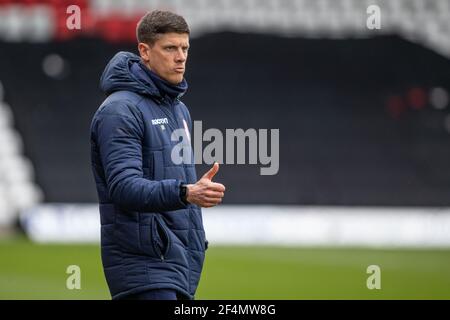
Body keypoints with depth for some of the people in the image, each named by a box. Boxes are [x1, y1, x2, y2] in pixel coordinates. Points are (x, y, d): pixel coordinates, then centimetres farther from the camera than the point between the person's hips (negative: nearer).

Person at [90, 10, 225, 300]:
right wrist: (185, 193, -35)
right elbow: (123, 186, -22)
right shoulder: (121, 110, -11)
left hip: (183, 265, 9)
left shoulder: (180, 110, 19)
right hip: (145, 264, -9)